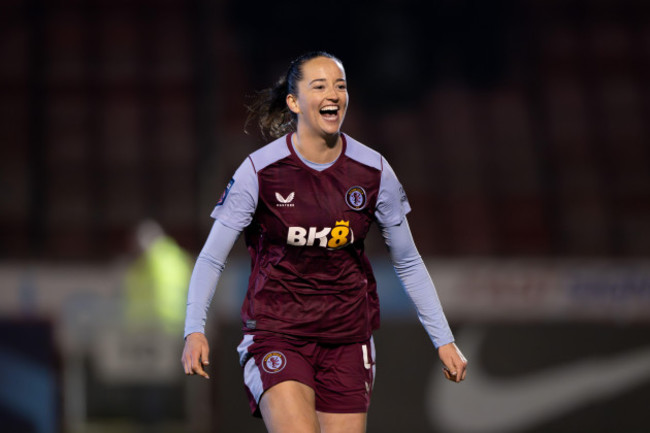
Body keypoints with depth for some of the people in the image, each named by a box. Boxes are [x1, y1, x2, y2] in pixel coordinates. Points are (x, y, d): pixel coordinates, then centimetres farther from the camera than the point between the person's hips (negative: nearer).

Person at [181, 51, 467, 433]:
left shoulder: (374, 172, -1)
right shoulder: (260, 170, -8)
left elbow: (408, 263, 10)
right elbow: (212, 258, -4)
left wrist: (444, 340, 7)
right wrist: (195, 330, -17)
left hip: (347, 341, 3)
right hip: (276, 334, -3)